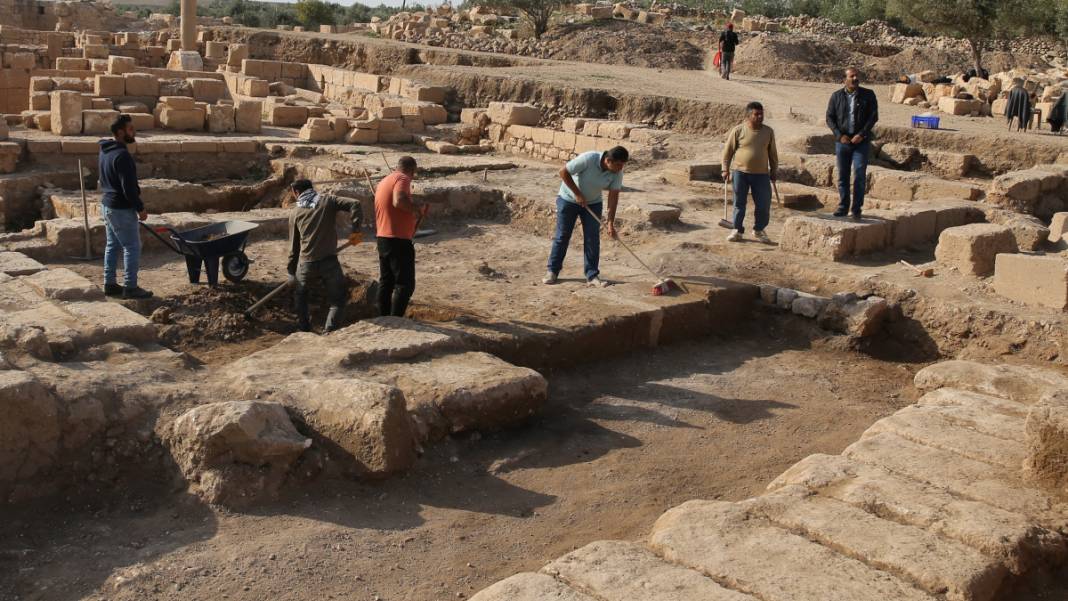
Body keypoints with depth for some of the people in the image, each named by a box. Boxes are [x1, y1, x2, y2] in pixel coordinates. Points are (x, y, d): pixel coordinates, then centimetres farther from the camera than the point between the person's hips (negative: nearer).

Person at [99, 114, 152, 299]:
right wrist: (140, 208, -14)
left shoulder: (105, 151, 10)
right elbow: (128, 187, -24)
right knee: (132, 247, -2)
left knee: (112, 245, 16)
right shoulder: (121, 155, -22)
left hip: (107, 205, 10)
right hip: (121, 209, -10)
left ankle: (110, 284, 22)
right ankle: (130, 287, 1)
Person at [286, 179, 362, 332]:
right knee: (337, 299, 10)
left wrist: (291, 269, 21)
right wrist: (356, 229, -7)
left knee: (300, 294, 28)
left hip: (306, 263, 2)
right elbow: (354, 204, -10)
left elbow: (294, 245, 13)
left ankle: (304, 328, 31)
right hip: (329, 261, -2)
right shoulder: (328, 200, 4)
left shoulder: (296, 213, 9)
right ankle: (330, 330, -6)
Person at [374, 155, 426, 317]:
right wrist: (418, 208, -15)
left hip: (382, 238, 9)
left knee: (386, 282, 14)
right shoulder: (402, 179, -10)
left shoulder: (384, 181, 18)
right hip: (399, 239, -9)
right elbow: (399, 201, -30)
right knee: (405, 284, -7)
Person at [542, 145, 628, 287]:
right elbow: (563, 172, -25)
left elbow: (613, 196, -15)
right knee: (562, 236, 1)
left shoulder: (617, 173, -18)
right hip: (569, 199, -4)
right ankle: (552, 271, 13)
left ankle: (592, 275, 5)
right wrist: (578, 194, -22)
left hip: (593, 203, 4)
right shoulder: (588, 159, -32)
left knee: (592, 238, -2)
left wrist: (610, 221, -22)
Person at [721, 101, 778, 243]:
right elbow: (728, 150, 0)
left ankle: (759, 230, 22)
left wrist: (773, 171, 14)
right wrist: (725, 169, -3)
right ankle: (737, 230, 18)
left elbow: (772, 153, 13)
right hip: (740, 173, -2)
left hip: (761, 174, 2)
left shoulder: (768, 132, 4)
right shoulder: (738, 130, -5)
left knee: (764, 204, 2)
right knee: (739, 203, 5)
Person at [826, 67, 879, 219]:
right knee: (842, 175, 6)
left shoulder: (868, 95, 2)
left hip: (861, 142, -2)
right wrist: (840, 135, -9)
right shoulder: (836, 96, 5)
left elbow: (873, 117, -2)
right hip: (842, 141, 2)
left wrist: (861, 134, -13)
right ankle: (843, 207, 15)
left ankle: (857, 208, 0)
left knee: (859, 175, -8)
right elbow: (830, 118, 3)